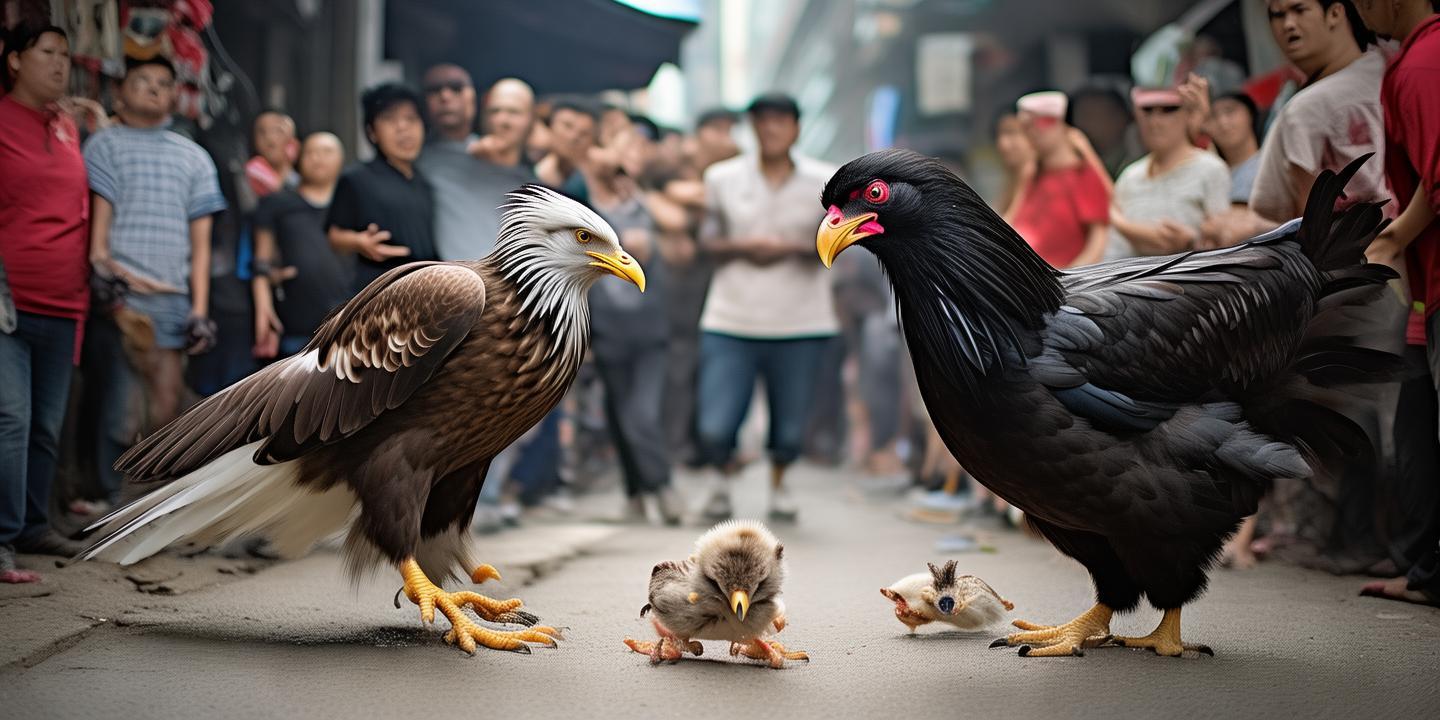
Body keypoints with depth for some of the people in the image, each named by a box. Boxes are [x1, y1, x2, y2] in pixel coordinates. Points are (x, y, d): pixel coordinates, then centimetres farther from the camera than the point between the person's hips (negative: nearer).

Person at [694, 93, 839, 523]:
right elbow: (708, 241, 9)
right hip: (731, 322, 0)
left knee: (790, 429, 4)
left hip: (800, 324, 0)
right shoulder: (722, 178, 5)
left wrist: (791, 248, -12)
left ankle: (778, 484, 36)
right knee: (714, 428, -8)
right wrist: (742, 247, -11)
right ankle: (723, 478, 24)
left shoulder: (824, 182, 3)